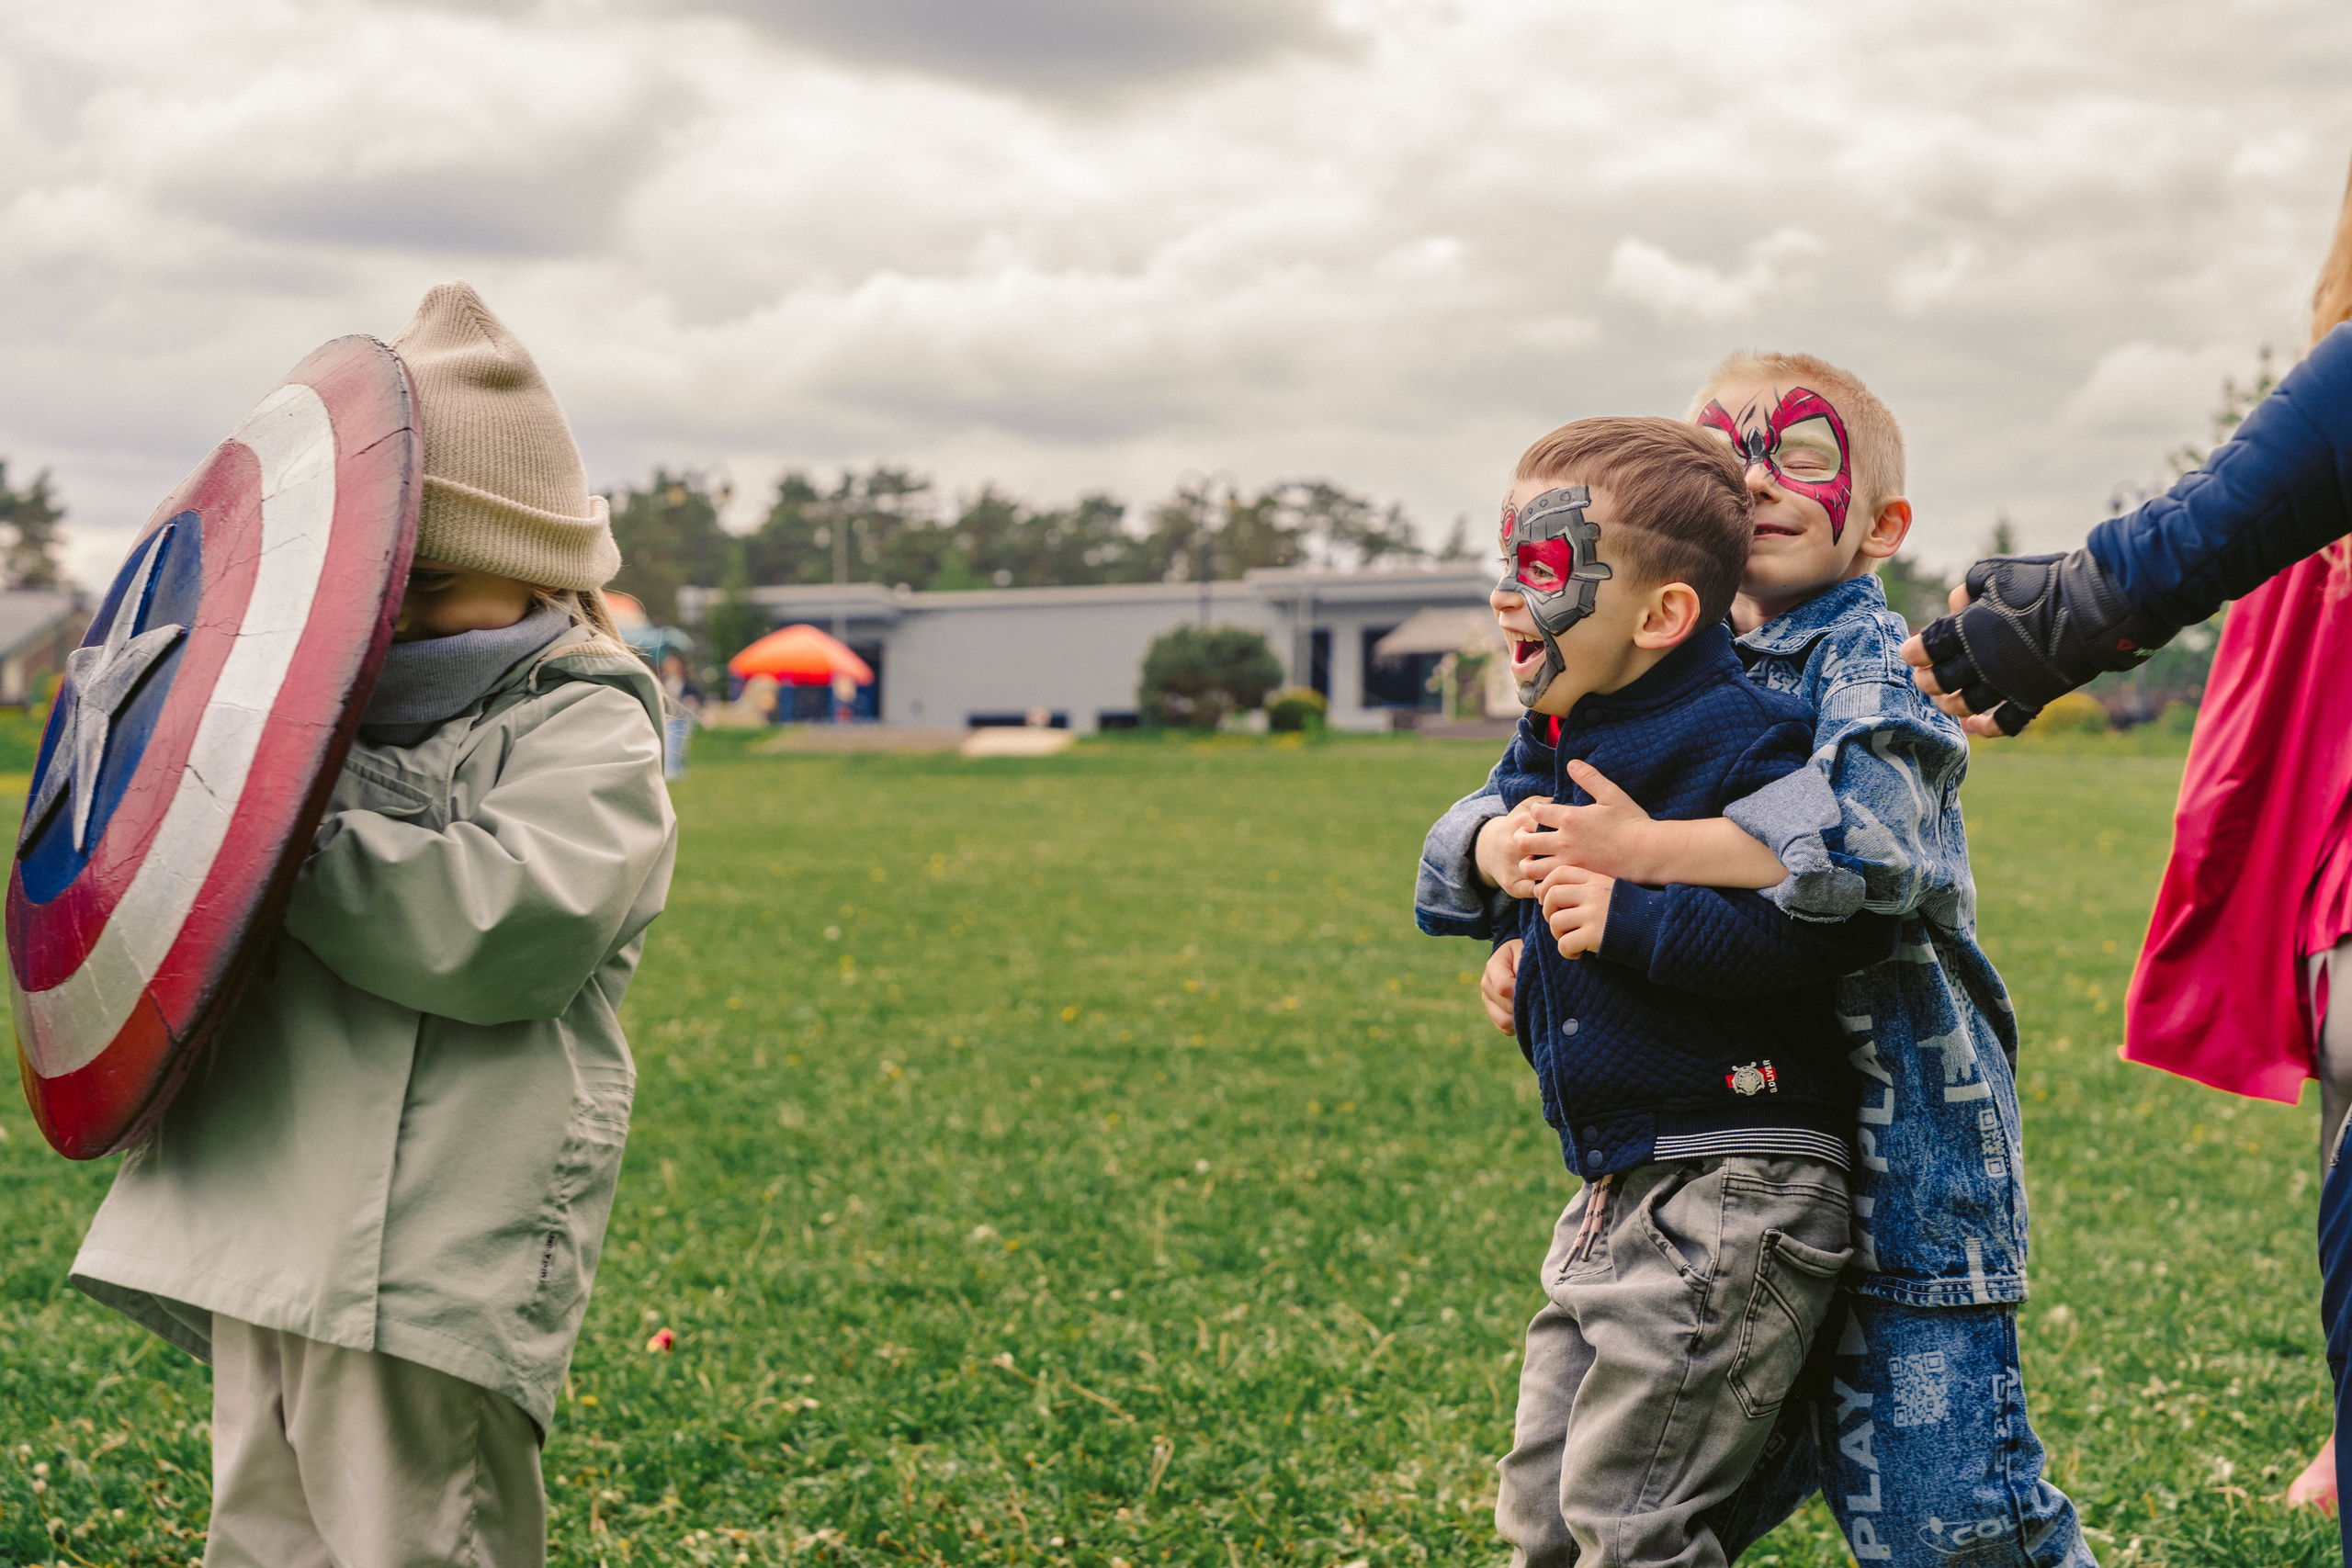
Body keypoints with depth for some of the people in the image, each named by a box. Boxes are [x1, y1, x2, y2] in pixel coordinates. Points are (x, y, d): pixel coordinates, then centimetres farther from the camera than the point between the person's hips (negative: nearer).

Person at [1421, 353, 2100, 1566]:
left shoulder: (1867, 657, -7)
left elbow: (1869, 822, -30)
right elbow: (1474, 833, 14)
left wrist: (1643, 852, -24)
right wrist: (1502, 848, -10)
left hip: (1897, 1137, -7)